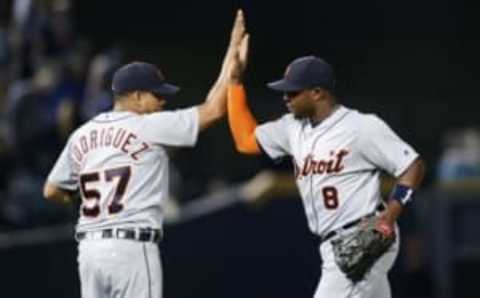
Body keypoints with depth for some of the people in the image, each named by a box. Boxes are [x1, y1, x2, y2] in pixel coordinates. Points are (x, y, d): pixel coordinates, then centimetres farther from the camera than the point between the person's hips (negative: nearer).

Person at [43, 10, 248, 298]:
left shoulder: (82, 135, 11)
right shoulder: (149, 127, -7)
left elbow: (52, 191, 18)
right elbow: (213, 110, -8)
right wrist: (234, 50, 0)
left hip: (90, 249, 7)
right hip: (131, 249, -7)